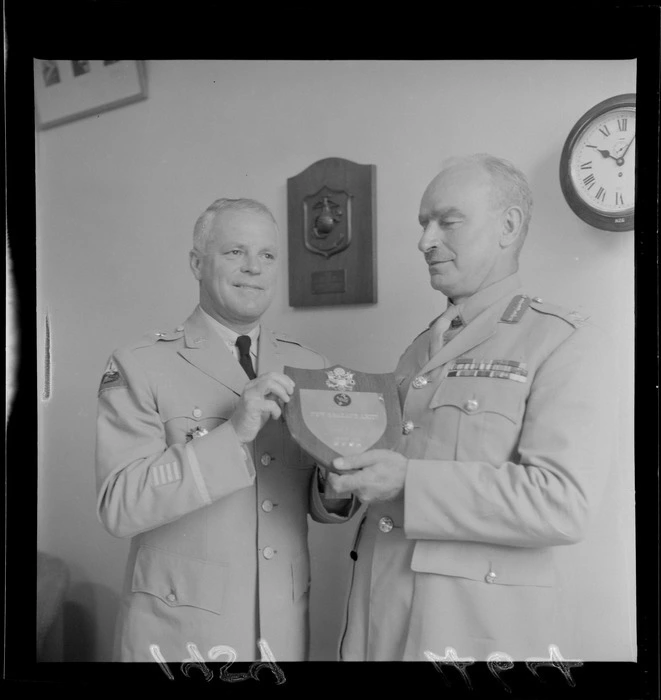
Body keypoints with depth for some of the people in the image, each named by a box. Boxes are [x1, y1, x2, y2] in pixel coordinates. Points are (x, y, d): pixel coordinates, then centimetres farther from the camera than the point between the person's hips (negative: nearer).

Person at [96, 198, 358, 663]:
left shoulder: (310, 368, 2)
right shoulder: (138, 368, -10)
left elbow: (320, 505, 6)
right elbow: (119, 507, -18)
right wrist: (232, 434, -27)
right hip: (178, 633, -3)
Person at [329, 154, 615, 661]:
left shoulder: (566, 341, -8)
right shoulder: (418, 350, 13)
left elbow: (563, 504, -19)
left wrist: (409, 482, -22)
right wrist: (350, 457, 0)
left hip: (478, 627, -6)